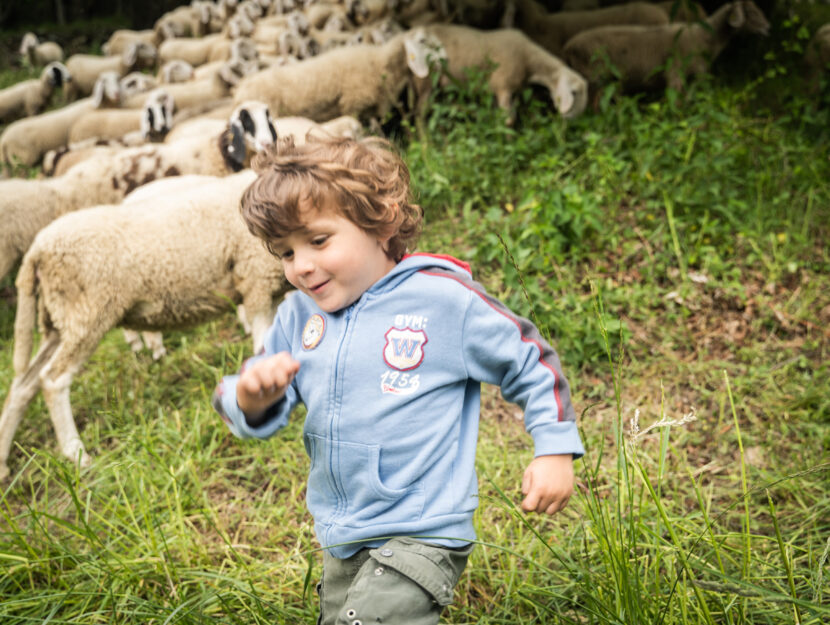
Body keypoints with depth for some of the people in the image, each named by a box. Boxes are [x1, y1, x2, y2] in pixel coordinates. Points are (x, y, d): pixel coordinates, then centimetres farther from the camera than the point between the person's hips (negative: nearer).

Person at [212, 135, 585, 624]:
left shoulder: (445, 299, -13)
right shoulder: (298, 316, 1)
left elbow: (532, 363, -2)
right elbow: (257, 417, 4)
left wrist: (556, 451, -7)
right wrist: (250, 398, -20)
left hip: (421, 535, -6)